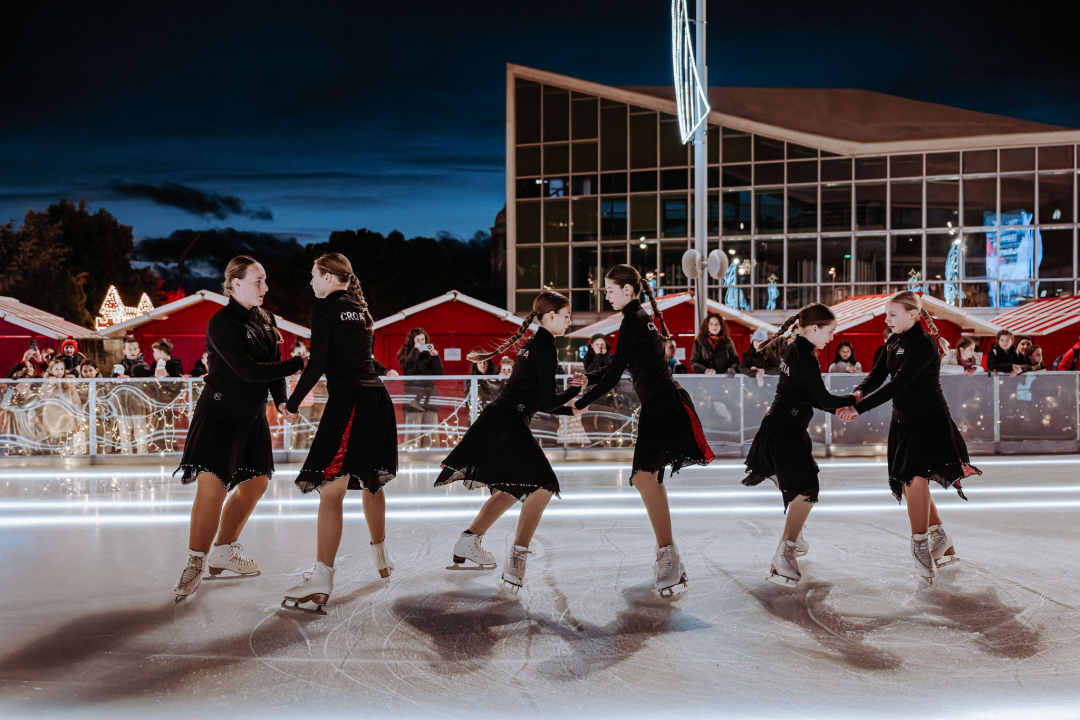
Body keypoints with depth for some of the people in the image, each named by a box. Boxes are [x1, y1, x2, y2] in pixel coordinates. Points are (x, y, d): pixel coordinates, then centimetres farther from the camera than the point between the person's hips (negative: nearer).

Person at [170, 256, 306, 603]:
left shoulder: (266, 320, 8)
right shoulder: (222, 323, -17)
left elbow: (274, 364, 11)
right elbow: (249, 370, -24)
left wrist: (281, 399, -2)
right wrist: (297, 364, -21)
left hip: (252, 414, 8)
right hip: (220, 411, -8)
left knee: (256, 482, 13)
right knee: (212, 485, -14)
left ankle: (224, 551, 29)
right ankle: (195, 565, 0)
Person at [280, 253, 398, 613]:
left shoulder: (323, 306, -3)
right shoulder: (361, 307, 18)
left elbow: (318, 363, -10)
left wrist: (293, 403, -2)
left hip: (348, 400, -8)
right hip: (378, 397, 8)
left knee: (331, 489, -11)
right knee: (370, 480, 21)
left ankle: (321, 580, -15)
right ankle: (382, 559, 34)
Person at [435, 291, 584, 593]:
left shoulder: (531, 344, 19)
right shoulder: (545, 346, -9)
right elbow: (547, 403, -10)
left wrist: (570, 408, 20)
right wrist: (575, 389, 6)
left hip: (496, 421, 10)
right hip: (508, 424, -10)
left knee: (515, 487, 21)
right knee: (543, 483, -12)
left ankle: (467, 544, 30)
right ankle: (517, 558, -15)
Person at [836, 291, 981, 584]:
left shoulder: (924, 344, -17)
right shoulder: (895, 343, 10)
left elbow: (897, 384, -25)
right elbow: (877, 375, 0)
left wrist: (858, 409, -28)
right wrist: (857, 395, -22)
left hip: (929, 420, -9)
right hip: (904, 421, 9)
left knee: (915, 479, -22)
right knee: (909, 484, 11)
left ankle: (920, 544, -12)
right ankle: (944, 547, 26)